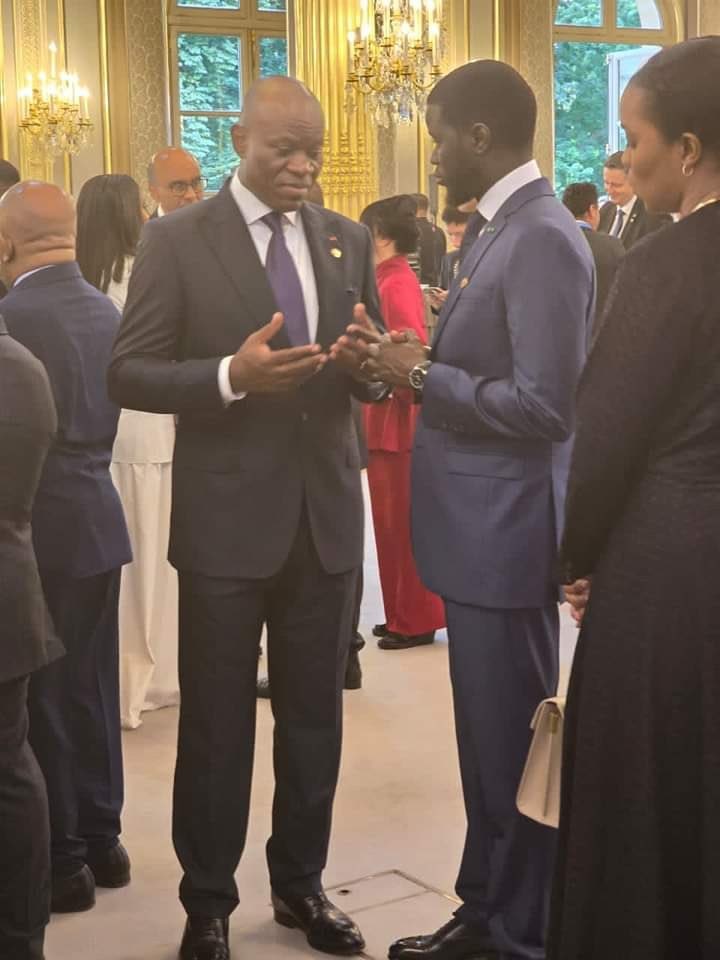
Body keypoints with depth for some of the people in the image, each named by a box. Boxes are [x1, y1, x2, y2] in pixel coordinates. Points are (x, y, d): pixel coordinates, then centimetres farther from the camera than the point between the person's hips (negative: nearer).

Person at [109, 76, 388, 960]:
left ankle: (300, 885, 31)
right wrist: (231, 375, -25)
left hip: (326, 512, 4)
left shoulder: (348, 241, 7)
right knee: (216, 723, 7)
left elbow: (370, 378, 10)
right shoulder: (177, 240, -6)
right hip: (226, 519, -4)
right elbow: (127, 374, -9)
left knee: (315, 714, 14)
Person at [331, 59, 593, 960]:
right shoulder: (502, 230, 12)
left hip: (506, 529, -10)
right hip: (477, 524, 10)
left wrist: (422, 375, -15)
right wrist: (408, 363, 1)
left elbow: (543, 406, -25)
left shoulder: (542, 239, -19)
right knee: (488, 734, 19)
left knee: (511, 741, 3)